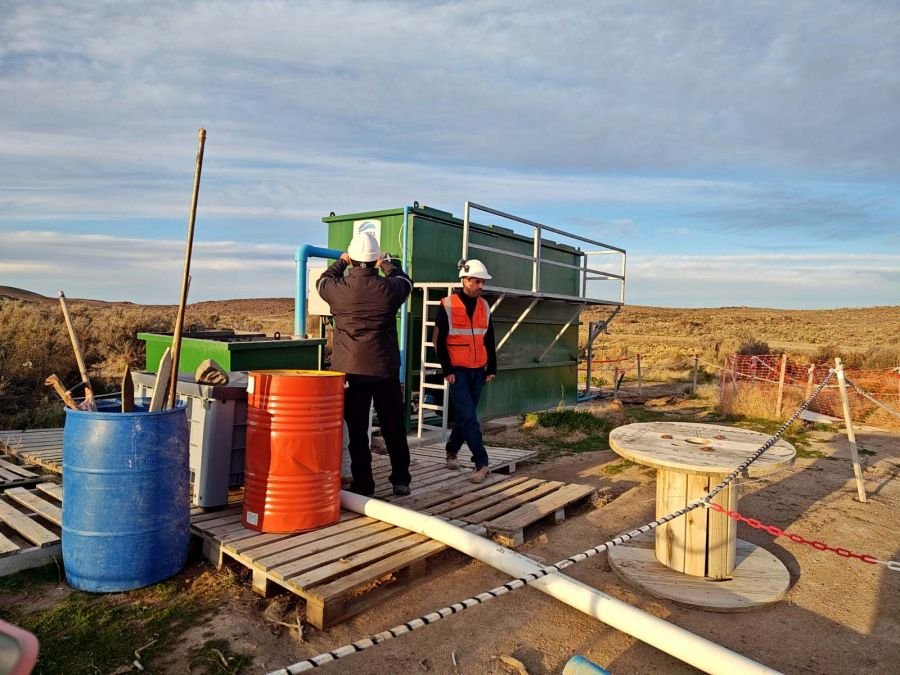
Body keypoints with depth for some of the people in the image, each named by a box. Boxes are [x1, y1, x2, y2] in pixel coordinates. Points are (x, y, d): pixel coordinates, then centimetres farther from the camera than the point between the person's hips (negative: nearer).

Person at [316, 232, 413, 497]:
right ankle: (401, 480, 22)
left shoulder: (339, 288, -6)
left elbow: (322, 281, 19)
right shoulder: (389, 288, -7)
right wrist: (388, 264, 34)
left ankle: (362, 484, 13)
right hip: (385, 370, 1)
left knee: (357, 431, 7)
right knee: (394, 427, 13)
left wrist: (340, 262, 35)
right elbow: (406, 281, 18)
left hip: (351, 371, 0)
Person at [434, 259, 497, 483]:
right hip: (458, 370, -5)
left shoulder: (484, 306, 8)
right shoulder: (448, 305, -8)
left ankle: (451, 451, 31)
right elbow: (439, 341, -8)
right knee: (468, 417, -9)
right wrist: (447, 370, -11)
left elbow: (489, 340, 14)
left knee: (465, 415, 13)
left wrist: (492, 368, 11)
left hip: (478, 370, 5)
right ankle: (482, 463, -5)